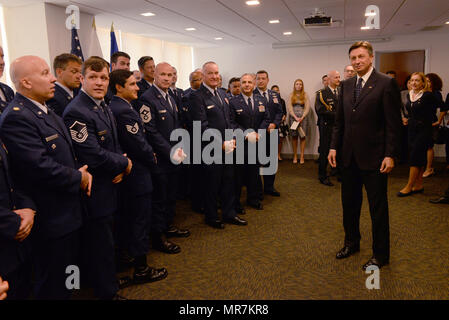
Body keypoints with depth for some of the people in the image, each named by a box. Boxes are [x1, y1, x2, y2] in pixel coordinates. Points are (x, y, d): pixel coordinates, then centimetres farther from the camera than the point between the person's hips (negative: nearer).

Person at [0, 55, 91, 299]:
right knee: (53, 287, 9)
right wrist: (78, 178, -14)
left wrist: (82, 170, -2)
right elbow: (40, 167, -28)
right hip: (50, 220, -9)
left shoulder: (46, 111, 10)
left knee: (68, 276, 24)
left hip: (67, 213, 9)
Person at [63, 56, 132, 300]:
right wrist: (125, 164, -11)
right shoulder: (76, 112, -22)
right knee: (101, 244, 7)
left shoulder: (104, 107, 9)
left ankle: (107, 280, 42)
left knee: (104, 241, 23)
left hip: (109, 186, 9)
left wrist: (121, 166, -4)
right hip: (95, 193, -9)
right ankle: (107, 292, 26)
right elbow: (94, 157, -26)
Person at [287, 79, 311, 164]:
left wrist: (302, 117, -11)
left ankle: (302, 156, 1)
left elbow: (307, 107, 1)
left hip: (303, 117, 0)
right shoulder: (291, 95, 7)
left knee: (302, 136, -3)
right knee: (294, 136, 1)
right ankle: (295, 156, 6)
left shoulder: (305, 95, 6)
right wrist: (295, 117, -11)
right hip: (293, 117, 1)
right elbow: (289, 107, -1)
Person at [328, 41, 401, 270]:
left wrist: (390, 155, -14)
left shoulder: (386, 84, -8)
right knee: (349, 204, 17)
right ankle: (351, 242, 37)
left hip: (373, 157, -6)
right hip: (349, 156, 6)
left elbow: (393, 123, -10)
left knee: (378, 208, 6)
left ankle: (380, 255, 22)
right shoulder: (346, 85, 10)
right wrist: (334, 146, 5)